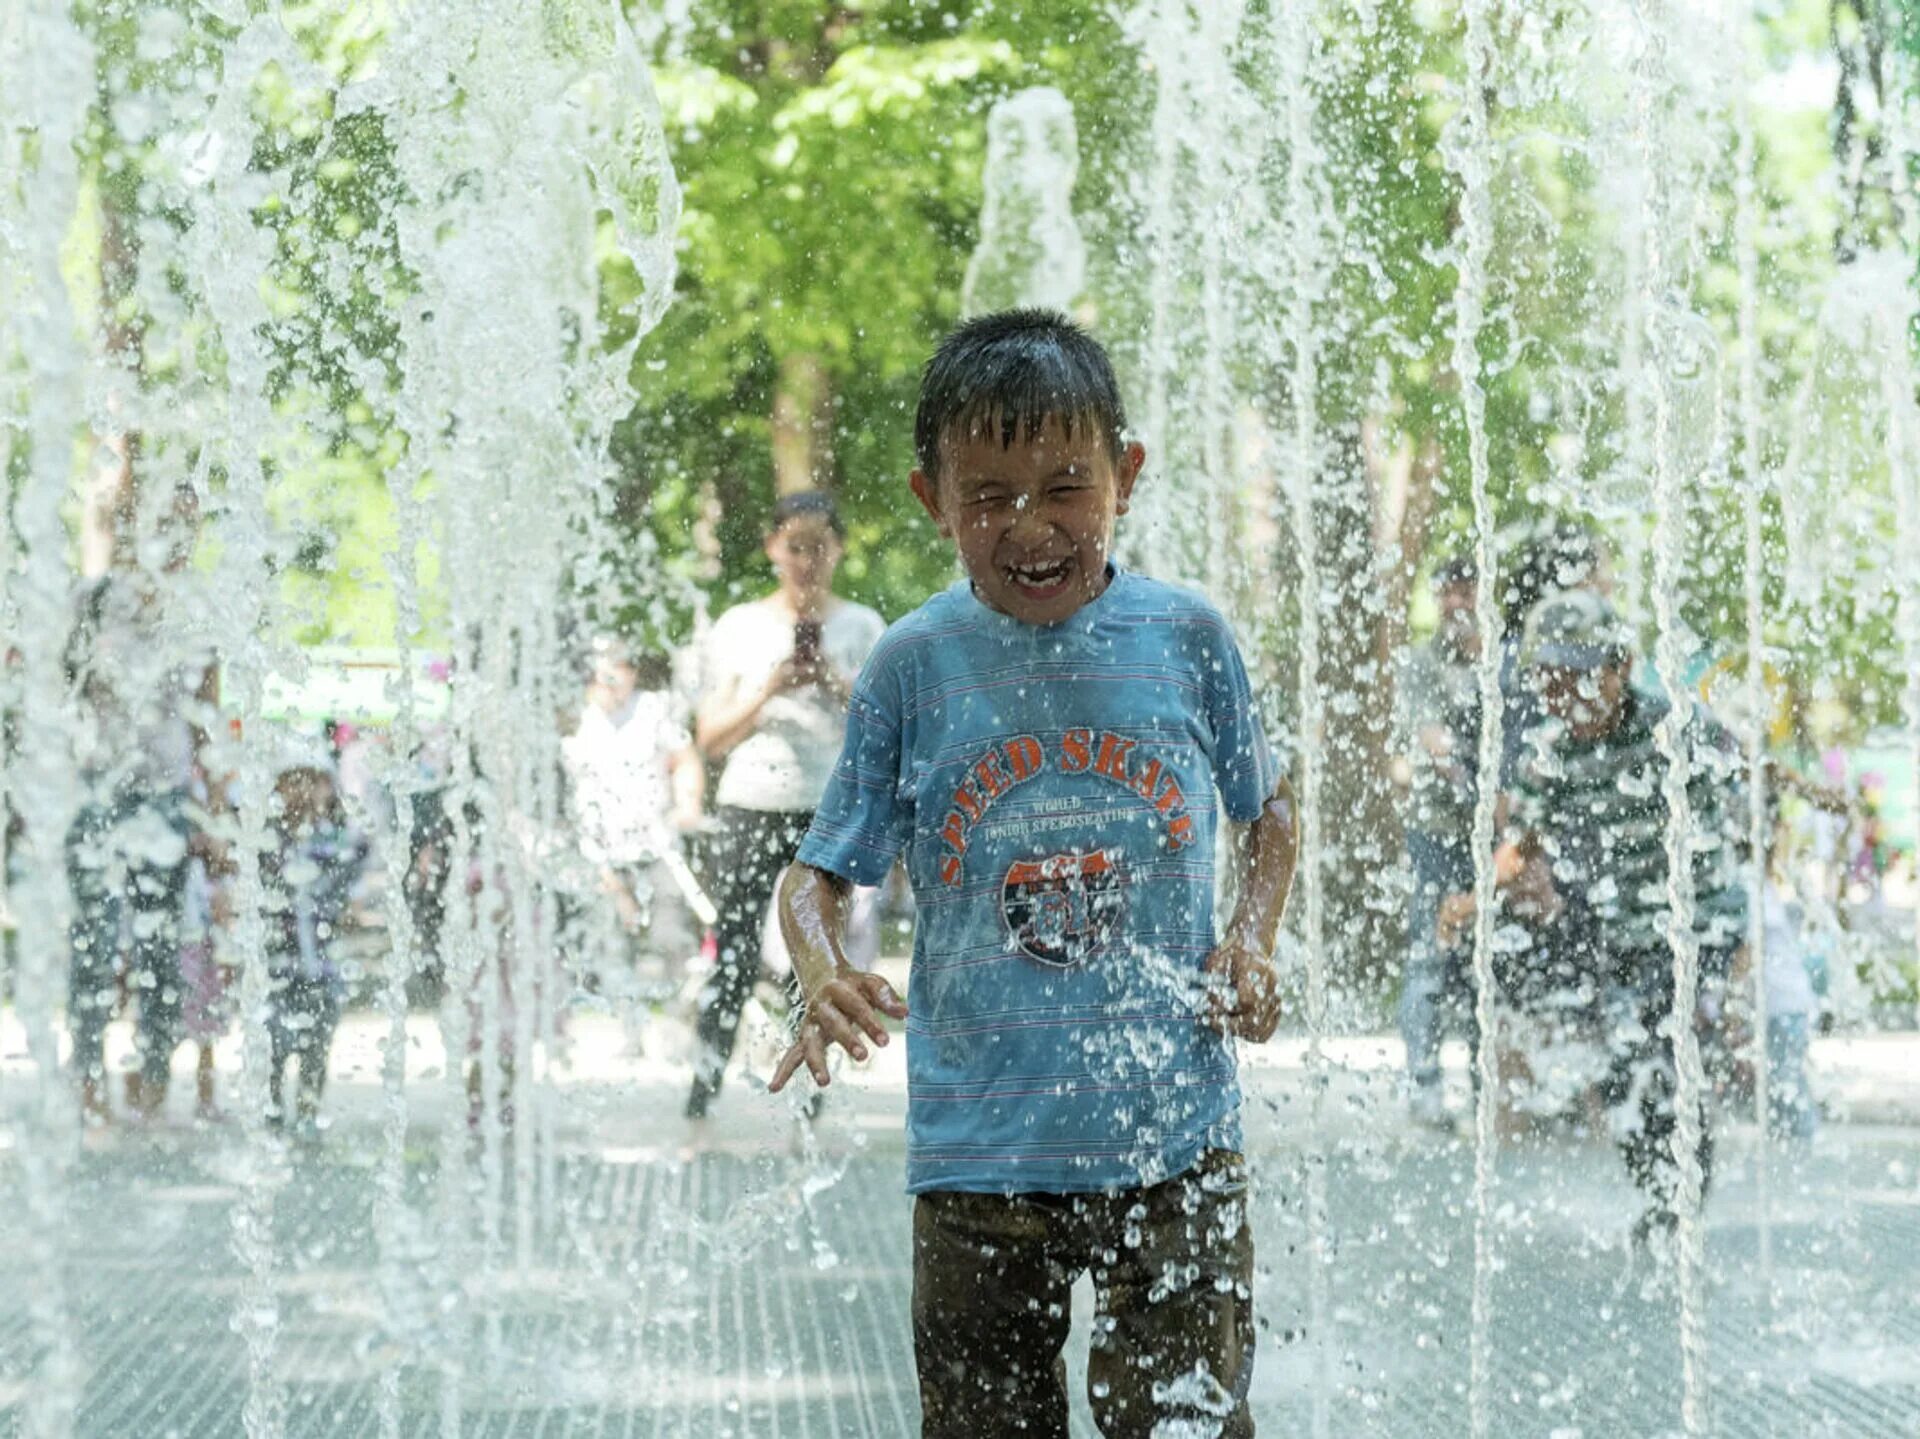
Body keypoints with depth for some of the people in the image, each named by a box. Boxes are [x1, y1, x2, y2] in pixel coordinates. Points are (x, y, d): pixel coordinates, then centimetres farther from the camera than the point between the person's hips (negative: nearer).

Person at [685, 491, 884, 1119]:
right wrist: (770, 690, -9)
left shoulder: (862, 627, 9)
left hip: (832, 812, 0)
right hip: (751, 807, 0)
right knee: (735, 961, -7)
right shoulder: (739, 627, 9)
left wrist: (835, 683, -13)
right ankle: (699, 1106, -6)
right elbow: (710, 739, 6)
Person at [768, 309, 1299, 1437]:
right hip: (978, 1147, 1)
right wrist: (825, 978, -18)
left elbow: (1269, 810, 16)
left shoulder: (1186, 638, 0)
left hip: (1172, 1141, -1)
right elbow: (821, 875, 3)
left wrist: (1253, 940, -3)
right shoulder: (915, 666, -1)